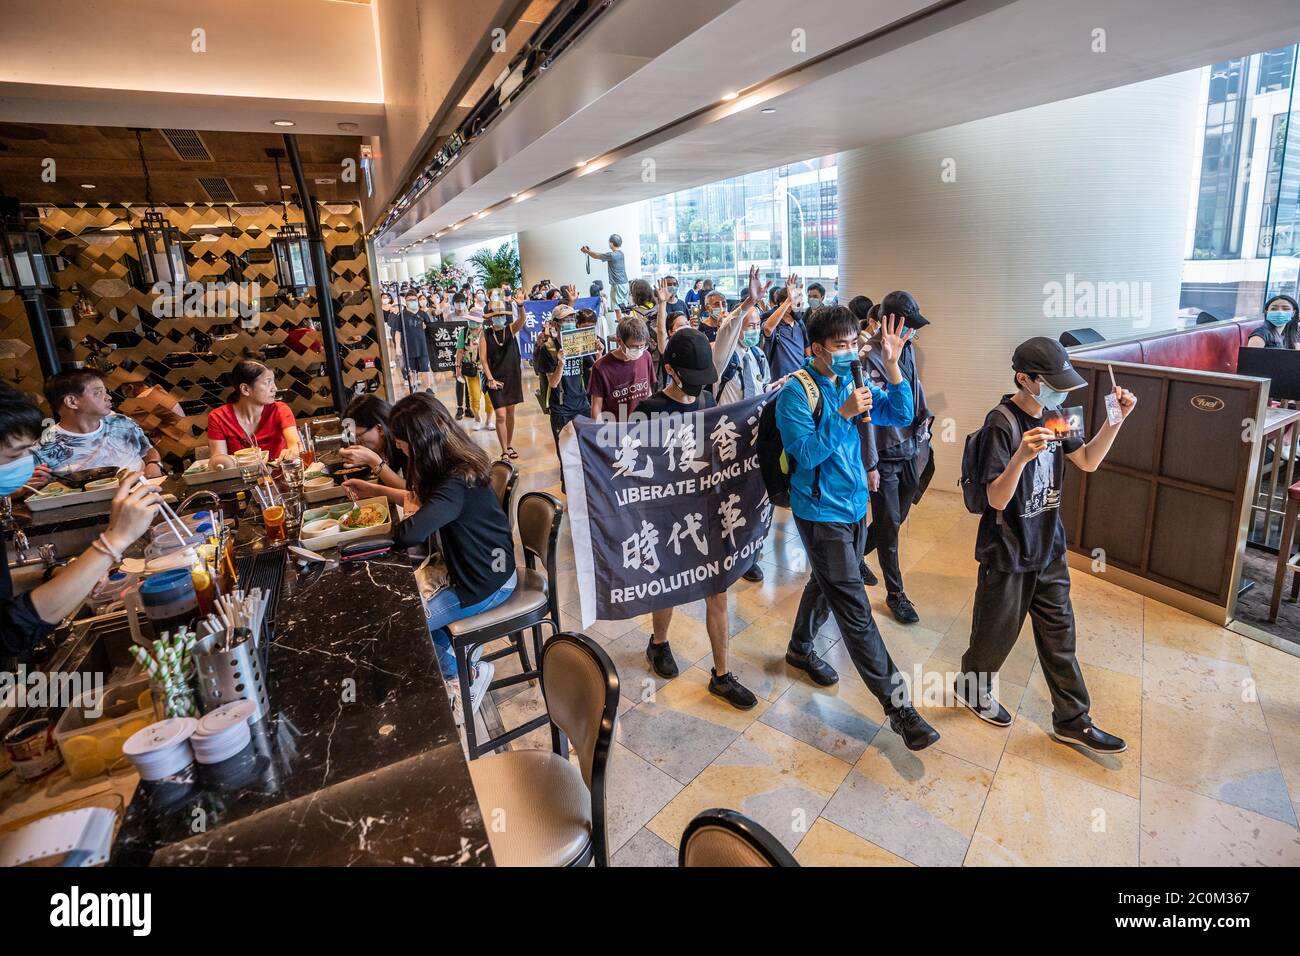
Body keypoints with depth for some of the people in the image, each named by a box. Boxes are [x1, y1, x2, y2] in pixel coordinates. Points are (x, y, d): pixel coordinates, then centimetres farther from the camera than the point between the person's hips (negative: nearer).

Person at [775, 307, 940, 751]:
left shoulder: (852, 382, 5)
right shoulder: (796, 390, -16)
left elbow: (901, 414, 0)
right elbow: (806, 453, -21)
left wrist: (892, 366, -12)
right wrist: (844, 414, -29)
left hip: (855, 504, 8)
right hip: (821, 511, -8)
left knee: (827, 583, 23)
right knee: (854, 609, -5)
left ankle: (800, 648, 46)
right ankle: (897, 703, 1)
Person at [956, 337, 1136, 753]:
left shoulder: (1051, 415, 2)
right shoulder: (1002, 424, -22)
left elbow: (1088, 461, 11)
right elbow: (997, 499, -25)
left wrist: (1115, 420, -3)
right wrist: (1021, 457, -42)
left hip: (1048, 548, 7)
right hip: (1008, 555, -7)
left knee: (1059, 635, 16)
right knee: (997, 632, 11)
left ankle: (1072, 720, 30)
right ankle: (971, 687, 37)